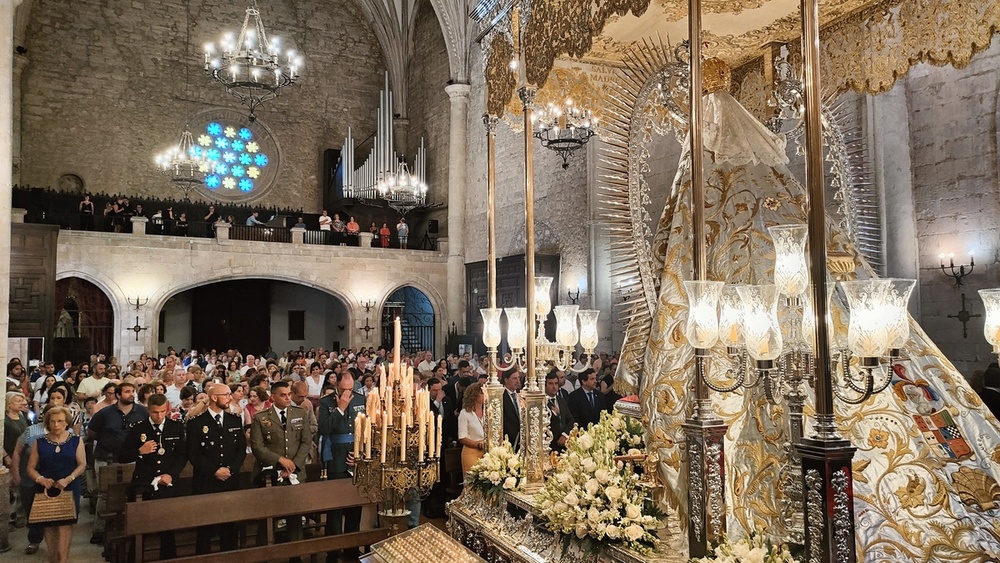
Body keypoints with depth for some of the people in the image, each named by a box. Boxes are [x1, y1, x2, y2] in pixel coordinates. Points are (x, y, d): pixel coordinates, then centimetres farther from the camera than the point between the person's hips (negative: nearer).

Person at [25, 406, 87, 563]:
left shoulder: (76, 441, 2)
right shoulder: (40, 442, 6)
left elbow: (82, 465, -2)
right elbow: (31, 468, 5)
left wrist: (68, 479, -17)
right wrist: (41, 479, -15)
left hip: (69, 489, -2)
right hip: (45, 490, 2)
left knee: (65, 523, -9)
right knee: (49, 525, 5)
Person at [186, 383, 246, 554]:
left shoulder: (235, 420, 8)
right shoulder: (196, 422, -4)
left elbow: (242, 449, 7)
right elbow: (193, 453, -9)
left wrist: (231, 469, -8)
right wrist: (214, 471, -14)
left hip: (231, 481, 4)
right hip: (205, 482, -3)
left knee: (231, 526, 9)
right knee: (205, 528, 6)